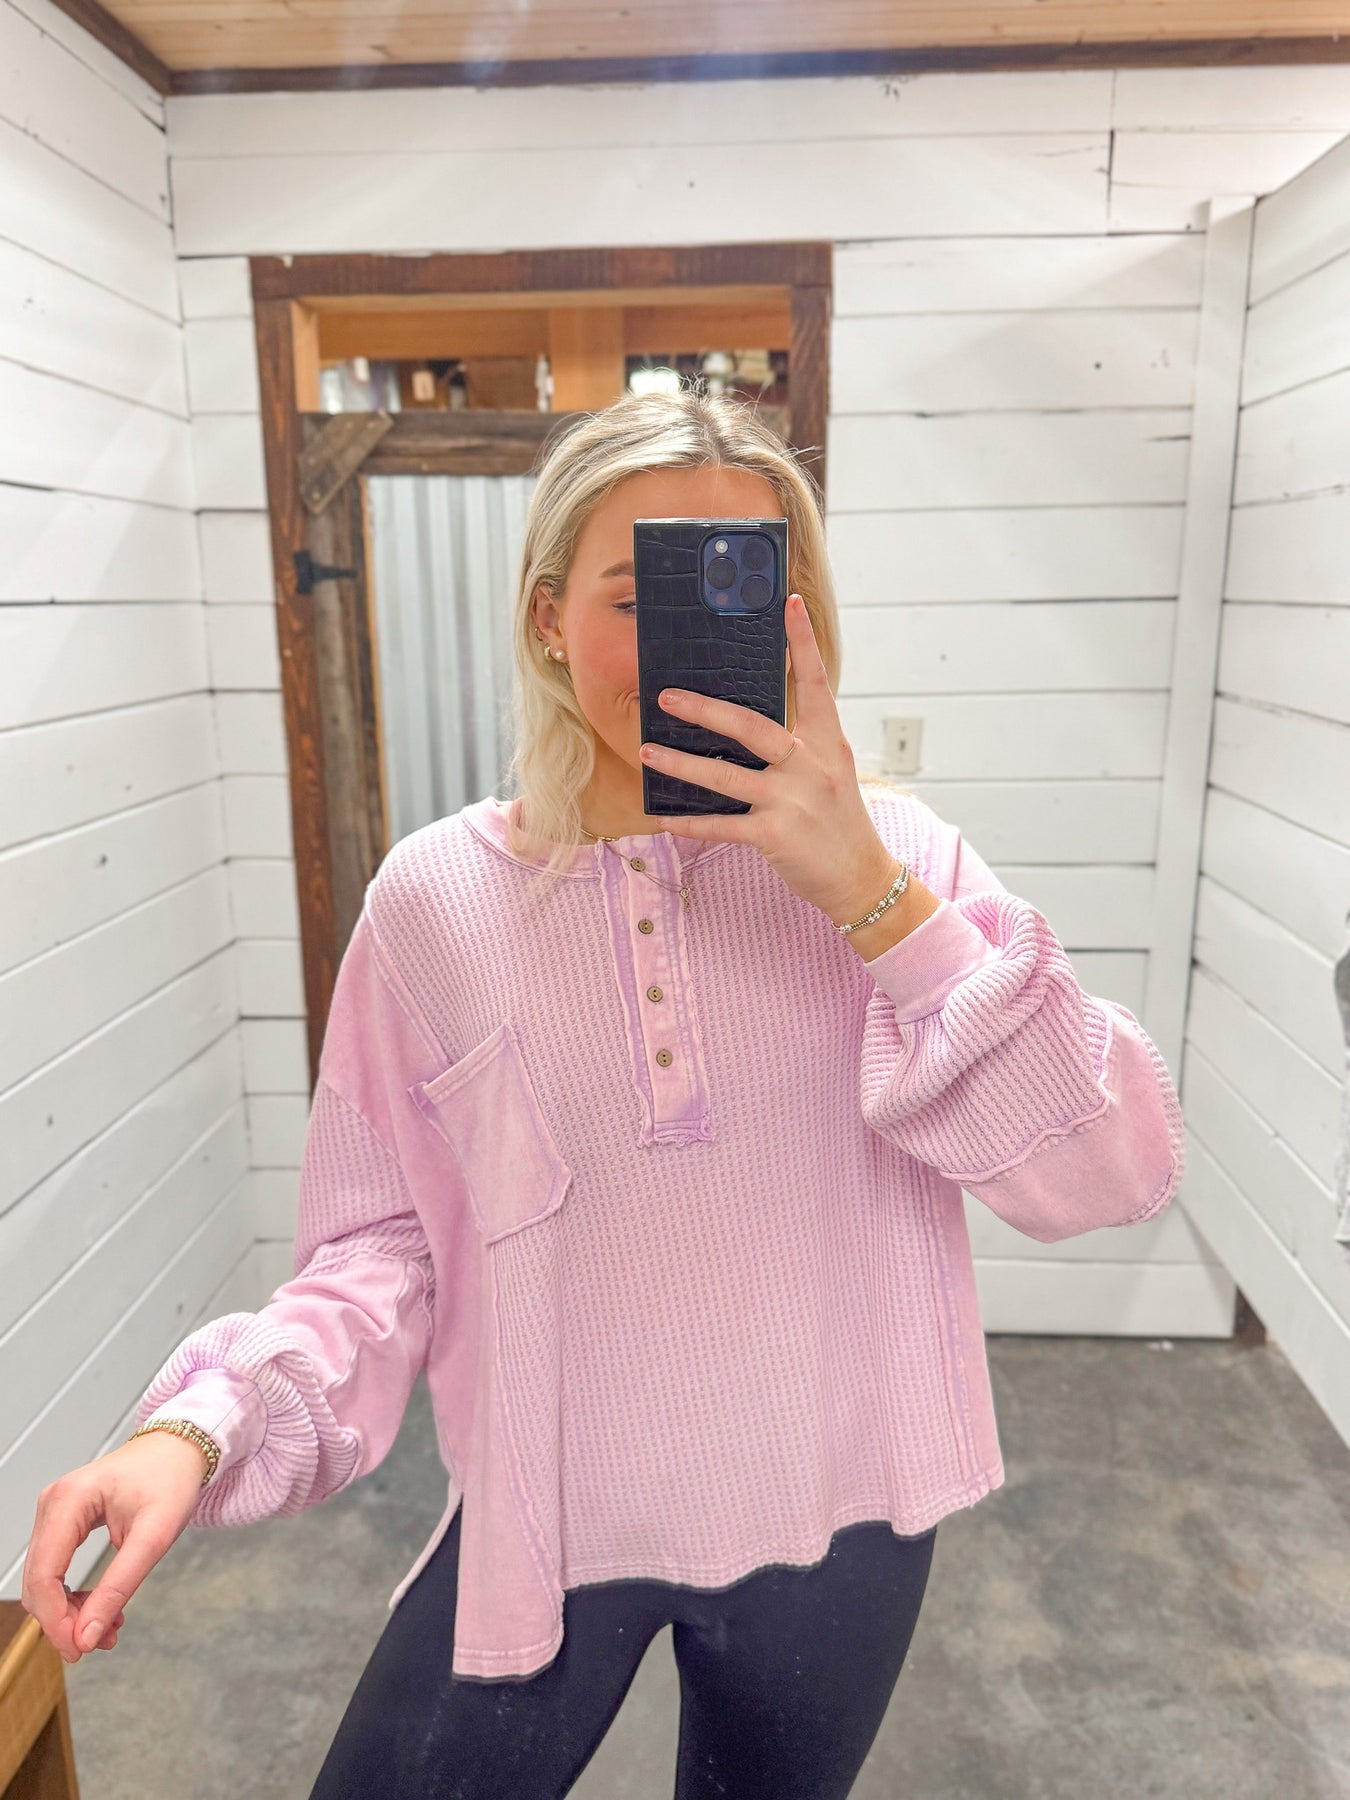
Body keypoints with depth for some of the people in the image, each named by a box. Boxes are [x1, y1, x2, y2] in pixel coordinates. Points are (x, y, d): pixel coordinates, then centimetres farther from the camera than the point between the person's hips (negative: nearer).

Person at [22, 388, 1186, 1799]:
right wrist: (202, 1423, -22)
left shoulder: (895, 856, -12)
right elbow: (384, 1246, -6)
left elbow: (1111, 1179, -17)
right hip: (544, 1526, 0)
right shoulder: (436, 898, -12)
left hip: (835, 1524, 1)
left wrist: (875, 897, -26)